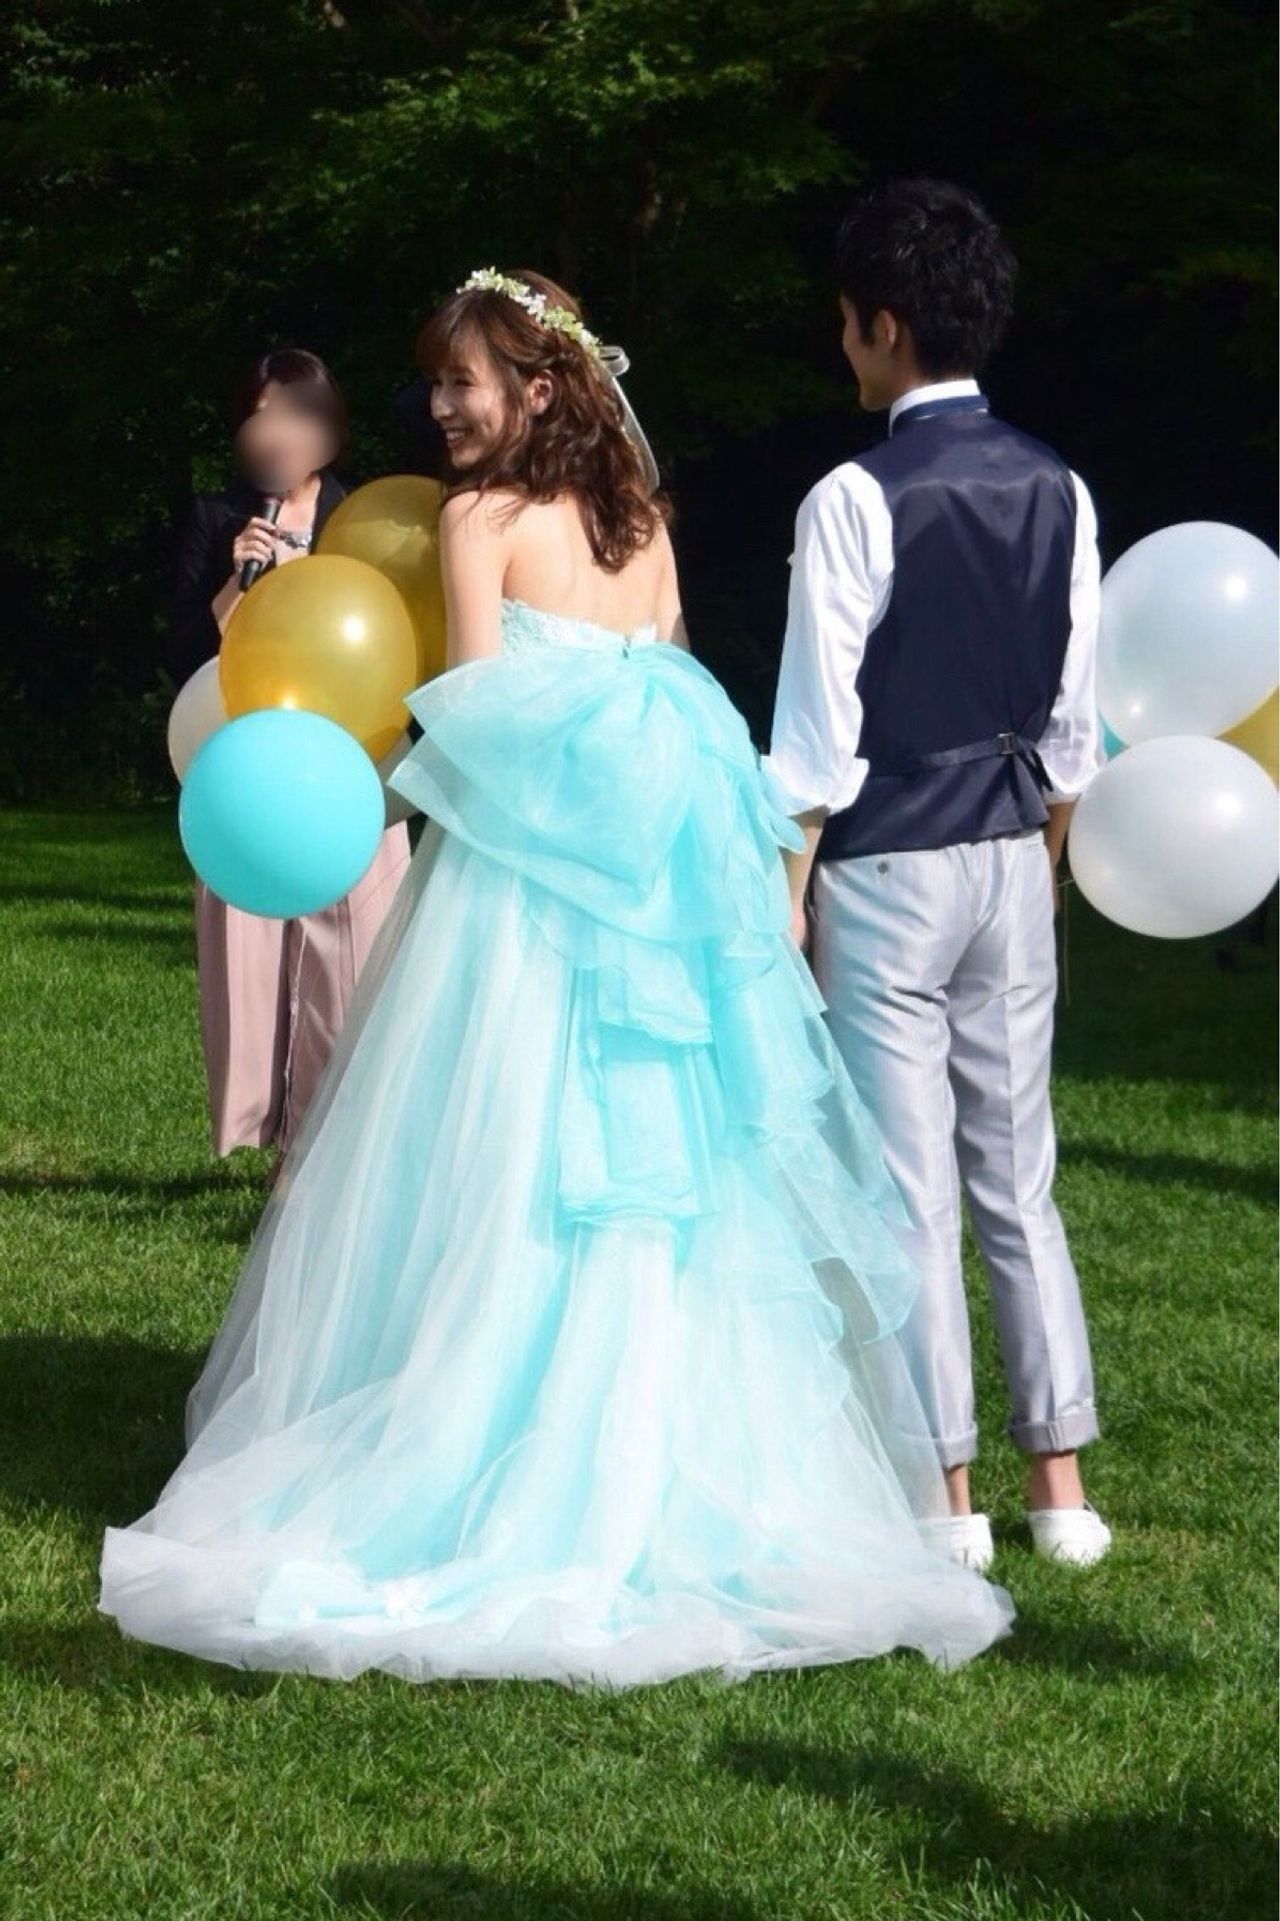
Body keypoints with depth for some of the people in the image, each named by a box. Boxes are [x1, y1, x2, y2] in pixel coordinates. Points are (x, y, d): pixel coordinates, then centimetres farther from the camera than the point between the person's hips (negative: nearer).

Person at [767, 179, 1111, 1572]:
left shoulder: (857, 500, -14)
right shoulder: (1055, 492, 3)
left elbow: (818, 728, -13)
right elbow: (1071, 716, 9)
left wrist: (788, 890, -5)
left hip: (886, 870, -6)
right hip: (1013, 859, 6)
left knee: (911, 1192, 1)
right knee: (1017, 1177, 12)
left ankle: (946, 1496, 6)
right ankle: (1061, 1484, 15)